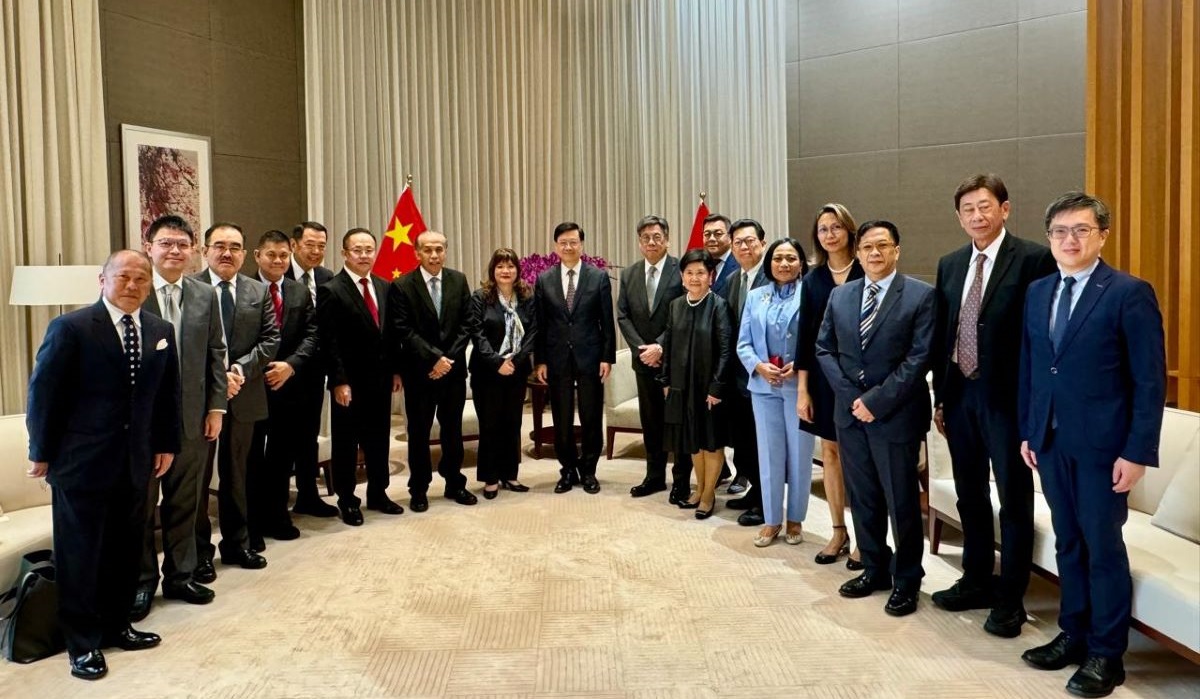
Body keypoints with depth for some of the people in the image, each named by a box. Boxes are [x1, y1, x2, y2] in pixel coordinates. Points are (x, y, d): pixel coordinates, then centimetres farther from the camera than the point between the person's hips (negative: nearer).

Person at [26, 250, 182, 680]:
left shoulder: (161, 331, 6)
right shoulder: (71, 327, -10)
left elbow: (167, 393, 12)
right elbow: (44, 392, -7)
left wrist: (166, 443, 10)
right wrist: (42, 452, -6)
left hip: (135, 462, 5)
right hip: (82, 461, -4)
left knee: (125, 550, 12)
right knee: (80, 554, 6)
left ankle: (116, 626, 29)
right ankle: (83, 643, 19)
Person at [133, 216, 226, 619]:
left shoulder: (205, 296, 6)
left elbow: (216, 354, 8)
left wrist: (216, 407, 3)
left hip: (191, 415, 3)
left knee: (185, 502, 12)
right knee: (140, 503, 10)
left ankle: (180, 574, 27)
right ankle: (142, 581, 25)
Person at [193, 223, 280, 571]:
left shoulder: (259, 291, 7)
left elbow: (270, 340, 3)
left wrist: (240, 369, -11)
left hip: (243, 395, 3)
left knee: (236, 474, 15)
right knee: (197, 475, 7)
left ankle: (237, 543, 26)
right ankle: (199, 548, 20)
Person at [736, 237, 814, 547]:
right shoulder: (755, 297, 10)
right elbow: (743, 344, 6)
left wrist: (800, 366, -20)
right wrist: (759, 366, -11)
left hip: (800, 385, -3)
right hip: (764, 386, 3)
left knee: (799, 454, 8)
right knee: (769, 453, 8)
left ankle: (795, 519, 23)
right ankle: (771, 520, 20)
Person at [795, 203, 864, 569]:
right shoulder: (813, 279, 6)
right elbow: (805, 336, 5)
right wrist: (803, 390, 3)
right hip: (824, 376, 4)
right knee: (830, 451, 9)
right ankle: (839, 532, 22)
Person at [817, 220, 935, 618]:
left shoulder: (920, 295, -6)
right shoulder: (840, 296, 9)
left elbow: (919, 358, -12)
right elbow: (824, 349, 9)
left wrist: (877, 400, -16)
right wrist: (851, 395, -4)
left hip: (896, 416, -4)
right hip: (850, 413, 5)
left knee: (902, 502, 5)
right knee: (862, 498, 13)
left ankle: (907, 580, 21)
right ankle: (874, 569, 29)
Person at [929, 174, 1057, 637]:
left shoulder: (1034, 259, -9)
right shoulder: (950, 265, 10)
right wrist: (940, 397, 11)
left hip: (1007, 397, -6)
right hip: (960, 395, 6)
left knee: (1014, 500, 6)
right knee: (970, 496, 17)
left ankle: (1010, 598, 19)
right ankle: (976, 581, 33)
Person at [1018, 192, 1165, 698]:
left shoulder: (1129, 293, -9)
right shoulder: (1037, 292, 9)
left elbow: (1151, 380, -11)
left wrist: (1137, 451, -14)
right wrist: (1026, 431, 9)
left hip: (1102, 444, -5)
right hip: (1051, 441, 5)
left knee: (1103, 547, 5)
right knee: (1068, 542, 15)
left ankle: (1106, 655, 19)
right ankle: (1073, 634, 29)